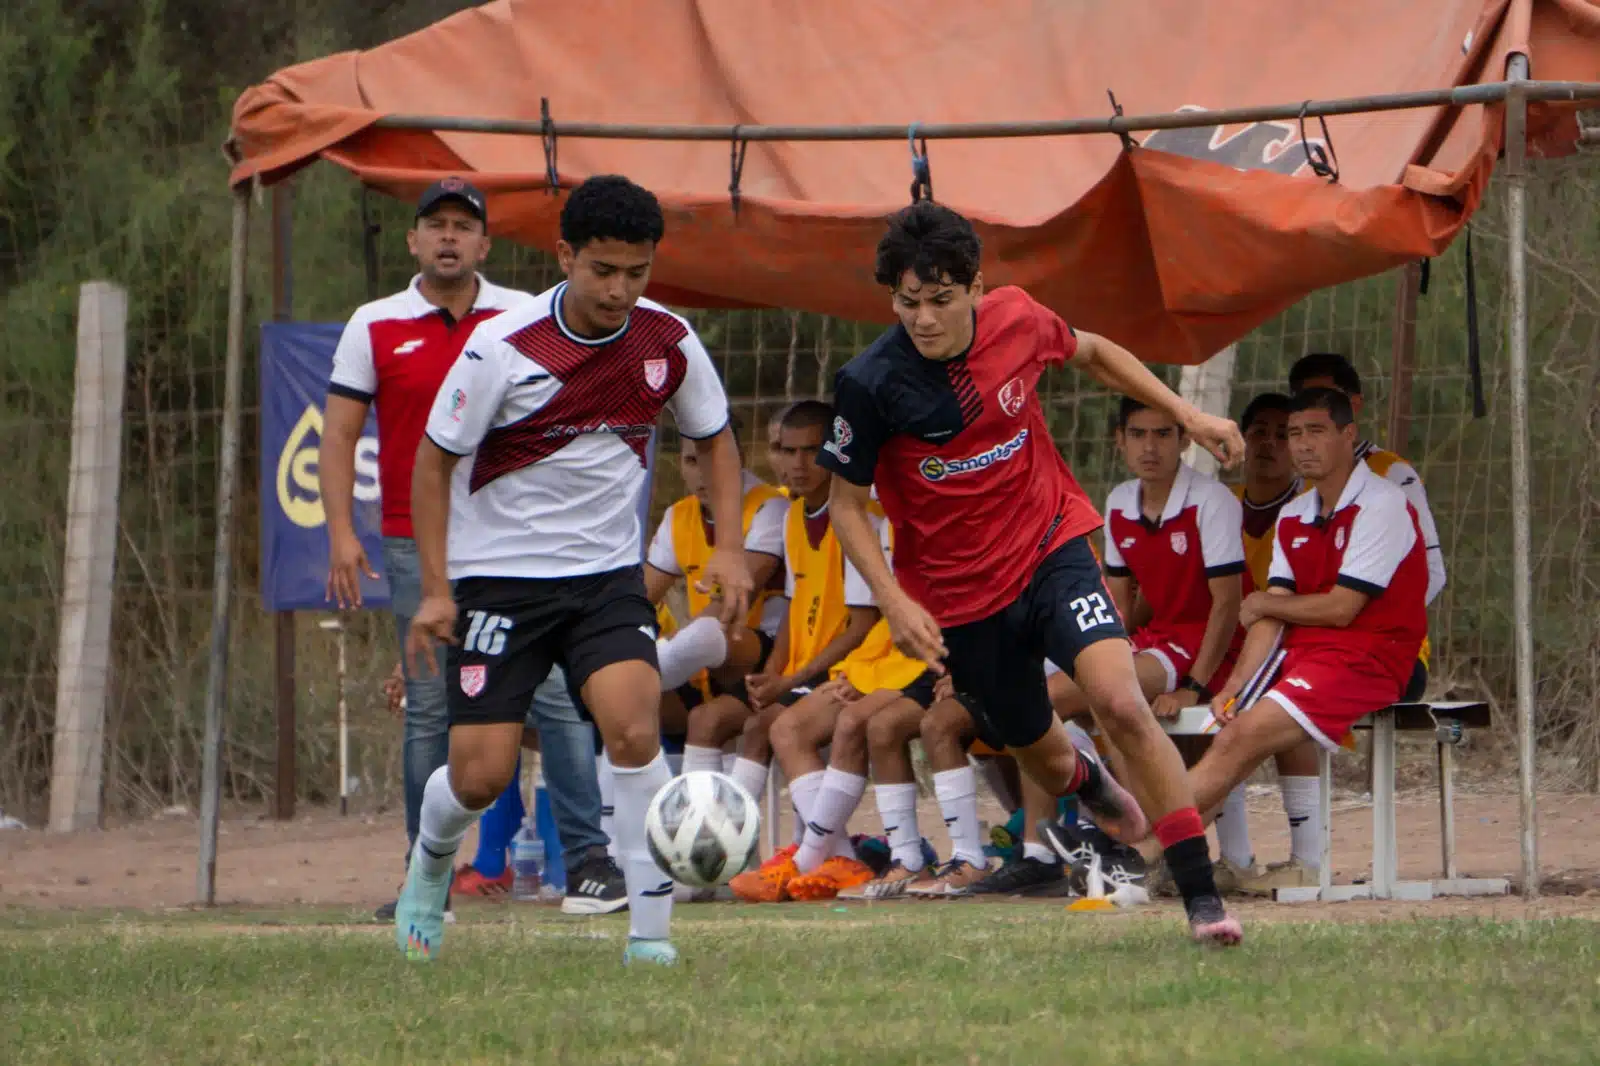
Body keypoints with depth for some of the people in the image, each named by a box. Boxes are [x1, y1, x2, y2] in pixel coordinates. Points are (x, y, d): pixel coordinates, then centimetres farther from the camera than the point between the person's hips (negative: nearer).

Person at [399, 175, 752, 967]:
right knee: (481, 776, -4)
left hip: (607, 575, 2)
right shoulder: (503, 348, -16)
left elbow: (714, 437, 12)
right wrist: (436, 590, -12)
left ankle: (650, 930, -16)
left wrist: (728, 546, -2)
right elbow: (434, 459, -6)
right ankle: (429, 867, 32)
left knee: (635, 727, -23)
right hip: (497, 576, -2)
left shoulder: (668, 342, -5)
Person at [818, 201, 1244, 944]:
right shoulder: (870, 384, -18)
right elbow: (846, 502, -5)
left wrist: (1186, 413, 8)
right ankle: (1090, 786, 57)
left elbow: (1092, 353, 14)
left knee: (1120, 701, -24)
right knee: (1038, 752, 16)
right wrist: (895, 602, -16)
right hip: (959, 596, 0)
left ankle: (1201, 895, -20)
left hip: (1051, 547, 0)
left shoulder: (1016, 320, -10)